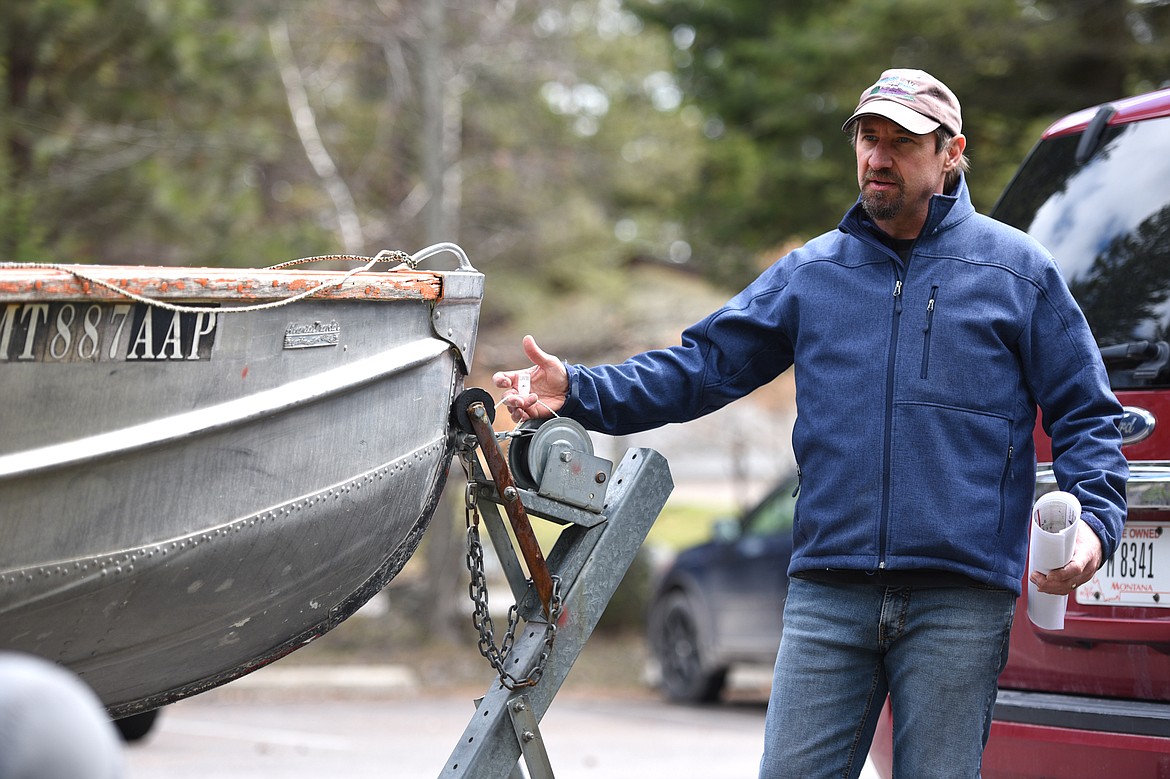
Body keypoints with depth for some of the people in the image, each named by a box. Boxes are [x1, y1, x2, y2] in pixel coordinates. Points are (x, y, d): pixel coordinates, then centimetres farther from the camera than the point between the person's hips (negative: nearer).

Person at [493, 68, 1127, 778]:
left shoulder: (1018, 270, 7)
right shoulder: (811, 272, 15)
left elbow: (1086, 414, 7)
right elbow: (702, 365, 13)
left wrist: (1095, 520, -10)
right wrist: (578, 390, -1)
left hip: (959, 599, -2)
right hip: (827, 593, 3)